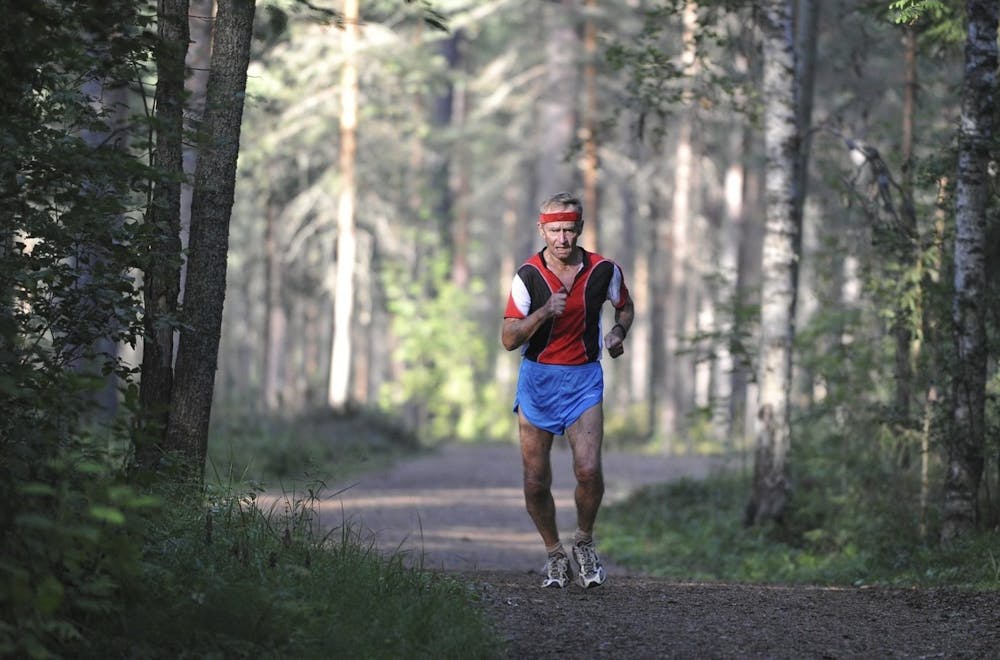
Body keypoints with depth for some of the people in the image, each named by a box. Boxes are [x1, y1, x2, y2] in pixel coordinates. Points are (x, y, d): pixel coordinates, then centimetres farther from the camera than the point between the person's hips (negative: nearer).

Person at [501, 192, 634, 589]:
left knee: (588, 470, -17)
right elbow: (509, 339, -11)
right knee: (536, 481, 0)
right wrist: (543, 313, -26)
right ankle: (554, 554, 21)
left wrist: (618, 333, -2)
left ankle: (584, 542, 8)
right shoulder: (528, 275, -9)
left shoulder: (603, 270, -4)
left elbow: (625, 307, 17)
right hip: (538, 377, 0)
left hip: (584, 378, 0)